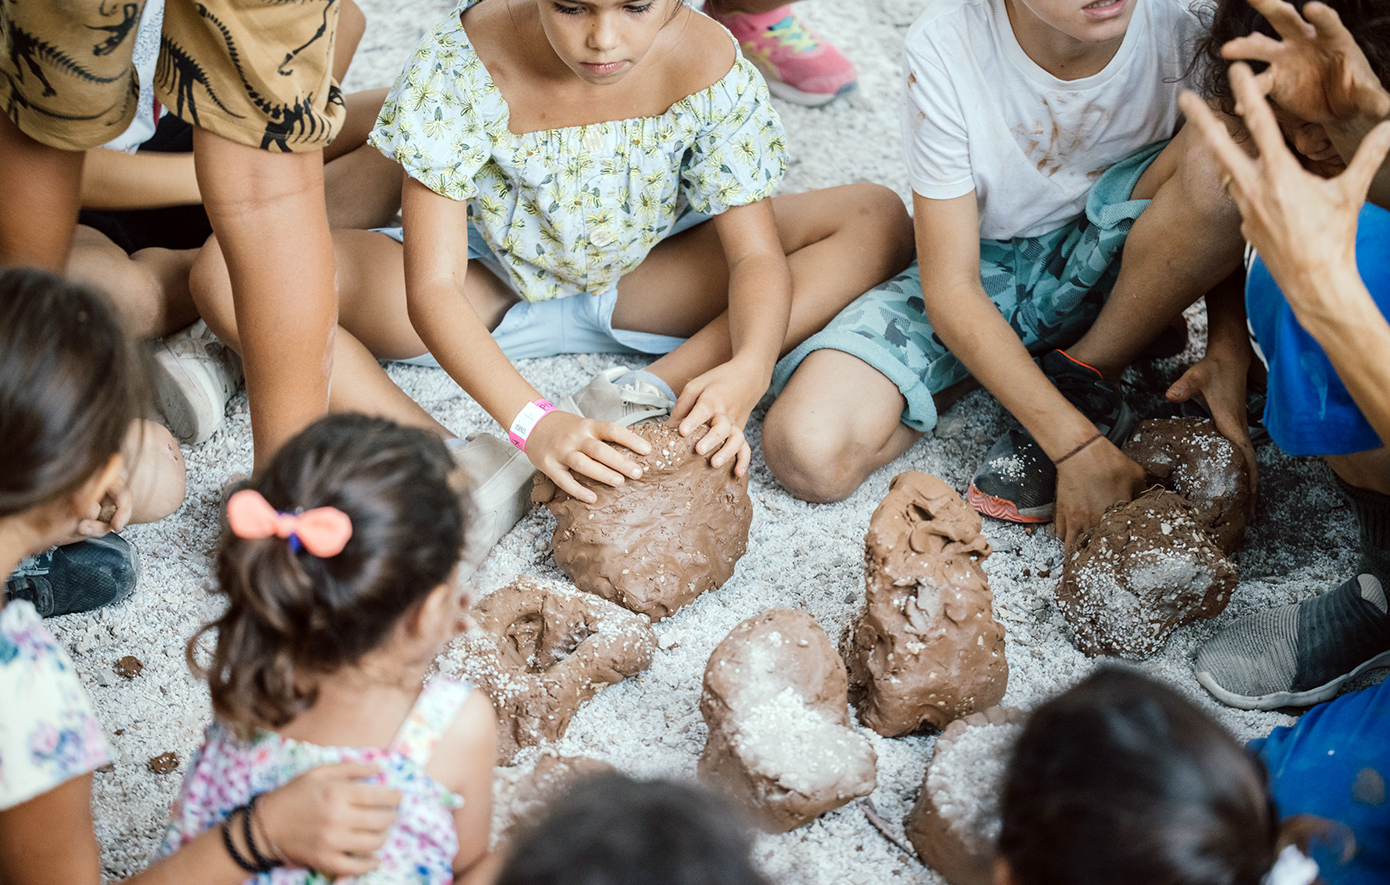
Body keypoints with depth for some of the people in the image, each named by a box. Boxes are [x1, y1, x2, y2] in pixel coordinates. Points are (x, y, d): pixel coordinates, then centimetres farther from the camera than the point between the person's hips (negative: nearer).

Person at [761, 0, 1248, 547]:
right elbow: (950, 292, -22)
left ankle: (1084, 374, -9)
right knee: (806, 455, -23)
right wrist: (1076, 444, -31)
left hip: (1108, 260, 1)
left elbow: (1225, 227, -7)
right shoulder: (945, 46, -24)